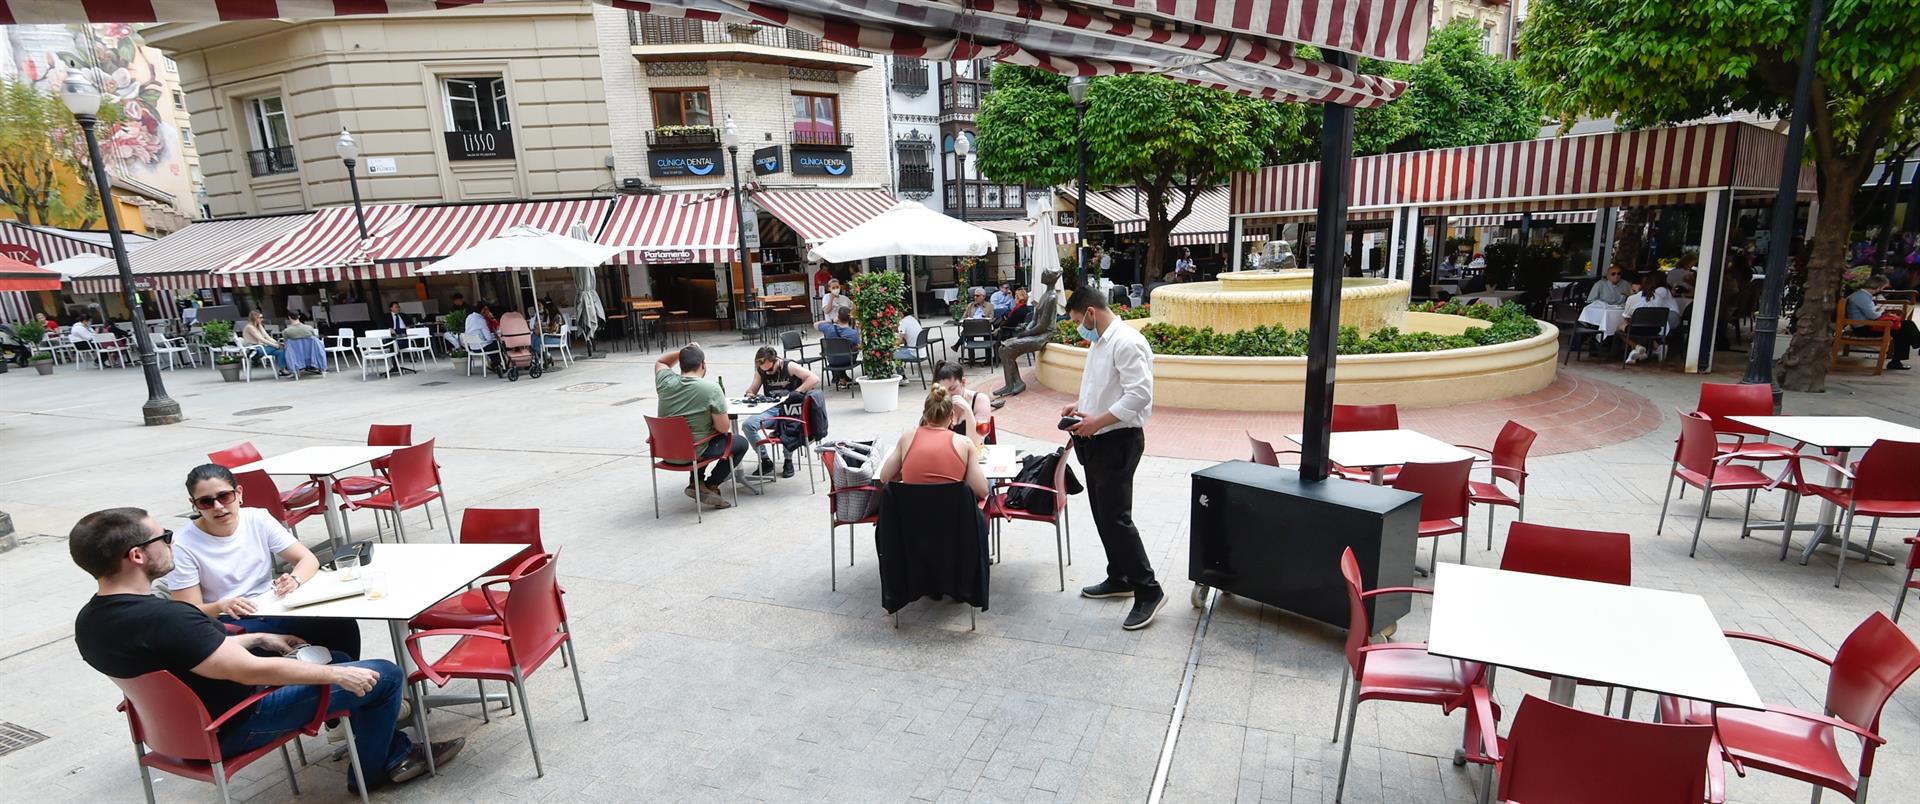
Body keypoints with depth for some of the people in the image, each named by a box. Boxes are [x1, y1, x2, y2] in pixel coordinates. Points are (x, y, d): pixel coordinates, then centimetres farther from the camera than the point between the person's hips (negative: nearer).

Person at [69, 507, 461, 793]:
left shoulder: (88, 621, -3)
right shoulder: (164, 619, -35)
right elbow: (252, 672, -31)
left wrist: (259, 639, 15)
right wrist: (338, 675, -19)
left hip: (189, 718, 10)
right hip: (232, 727, -10)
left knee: (330, 656, 24)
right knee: (385, 676, -5)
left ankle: (395, 752, 26)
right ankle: (373, 769, 20)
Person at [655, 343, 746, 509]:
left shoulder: (666, 382, -7)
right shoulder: (711, 389, -20)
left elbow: (660, 362, 18)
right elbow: (723, 428, -17)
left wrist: (682, 352, 5)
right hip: (694, 451, -6)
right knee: (741, 443, 17)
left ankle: (695, 483, 25)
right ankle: (710, 486, 6)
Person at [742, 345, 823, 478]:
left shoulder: (789, 366, -7)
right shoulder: (760, 371, 7)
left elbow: (815, 379, -16)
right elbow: (751, 391, 15)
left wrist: (795, 392, -24)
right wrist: (750, 395, -10)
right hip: (771, 409, 5)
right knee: (747, 425, -20)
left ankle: (788, 461, -14)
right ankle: (765, 461, -5)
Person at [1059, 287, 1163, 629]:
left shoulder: (1126, 342, -19)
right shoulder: (1099, 342, 13)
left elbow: (1140, 394, -26)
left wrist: (1097, 421, -23)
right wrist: (1080, 405, 7)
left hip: (1118, 441, -10)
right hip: (1097, 440, 10)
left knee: (1116, 517, -8)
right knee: (1102, 514, 16)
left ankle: (1148, 591, 2)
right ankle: (1118, 579, 30)